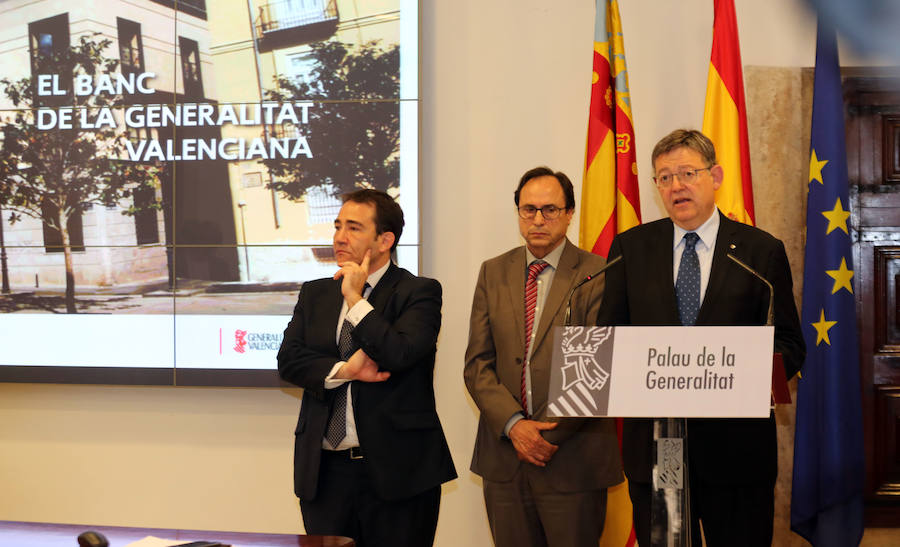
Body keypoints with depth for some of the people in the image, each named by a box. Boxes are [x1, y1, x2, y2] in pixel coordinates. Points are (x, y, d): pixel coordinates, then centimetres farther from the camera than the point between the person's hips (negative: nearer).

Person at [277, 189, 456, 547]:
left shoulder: (418, 292, -2)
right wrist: (343, 370, -13)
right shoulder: (314, 293, 14)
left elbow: (399, 354, -18)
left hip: (395, 468, -4)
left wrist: (355, 299, -10)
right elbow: (288, 359, 2)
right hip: (325, 471, 4)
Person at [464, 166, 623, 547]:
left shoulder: (597, 276, -5)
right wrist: (513, 425, -10)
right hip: (503, 459, 4)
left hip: (573, 460, -4)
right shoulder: (493, 273, 9)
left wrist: (550, 432, -13)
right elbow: (478, 362, 4)